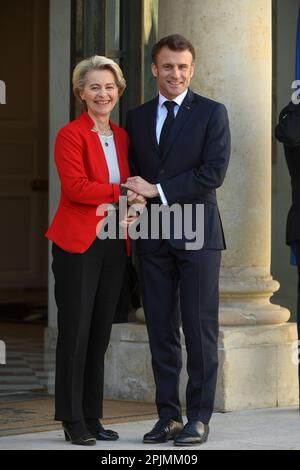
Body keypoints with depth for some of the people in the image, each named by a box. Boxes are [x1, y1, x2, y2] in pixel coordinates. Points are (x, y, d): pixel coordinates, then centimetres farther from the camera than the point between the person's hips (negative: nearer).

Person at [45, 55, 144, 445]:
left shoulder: (123, 137, 15)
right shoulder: (70, 135, -5)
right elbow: (75, 187, -16)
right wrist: (122, 193, -15)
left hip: (114, 245, 6)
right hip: (78, 244, -6)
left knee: (100, 333, 8)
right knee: (75, 332, -3)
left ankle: (93, 417, 15)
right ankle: (73, 421, 3)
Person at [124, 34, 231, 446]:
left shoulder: (212, 113, 1)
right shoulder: (137, 118, 14)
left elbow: (214, 172, -10)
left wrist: (158, 190, -12)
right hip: (152, 237, 4)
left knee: (199, 327, -3)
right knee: (160, 330, 6)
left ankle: (199, 417, 1)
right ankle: (168, 416, 11)